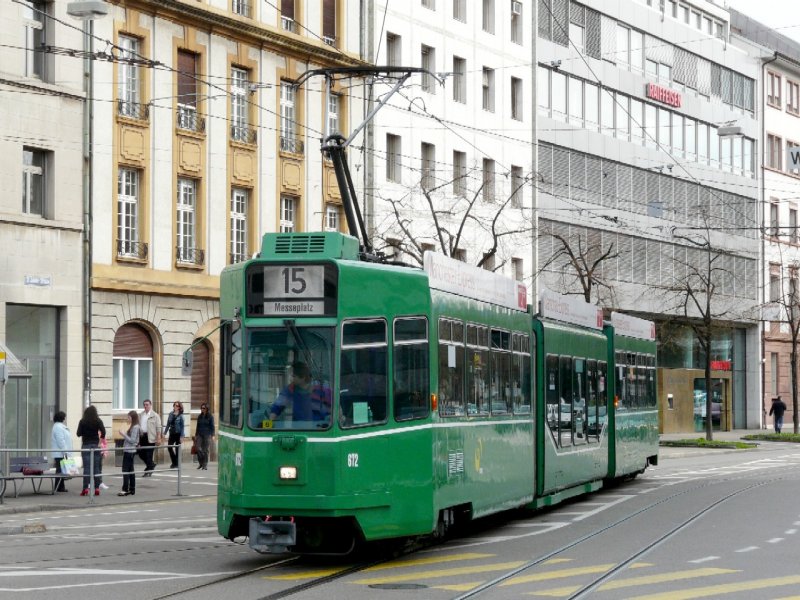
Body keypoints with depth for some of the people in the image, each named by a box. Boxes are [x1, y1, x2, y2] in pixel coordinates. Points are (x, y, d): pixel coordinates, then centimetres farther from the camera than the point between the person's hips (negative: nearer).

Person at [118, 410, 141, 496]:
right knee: (130, 470, 12)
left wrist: (124, 434, -15)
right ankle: (132, 489, 16)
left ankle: (125, 490, -12)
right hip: (128, 451, 10)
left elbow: (132, 440, -18)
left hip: (129, 451, -10)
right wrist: (124, 434, 9)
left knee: (125, 470, -10)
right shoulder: (133, 427, 15)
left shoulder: (135, 427, -14)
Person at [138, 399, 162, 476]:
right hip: (142, 436, 6)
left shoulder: (155, 415, -2)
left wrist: (158, 438, -13)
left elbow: (158, 428, -6)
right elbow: (138, 426, 16)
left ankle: (148, 471, 3)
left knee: (149, 455, -5)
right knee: (141, 453, 8)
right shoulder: (141, 415, 14)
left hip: (150, 438, -6)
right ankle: (152, 464, 30)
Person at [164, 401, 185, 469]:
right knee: (169, 447, -4)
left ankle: (176, 464, 12)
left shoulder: (180, 416, -5)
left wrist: (182, 436, -11)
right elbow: (168, 424, 12)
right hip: (171, 433, 4)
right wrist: (165, 432, 9)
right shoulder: (171, 414, 6)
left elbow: (182, 426, -6)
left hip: (178, 433, -4)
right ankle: (174, 462, 13)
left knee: (177, 448, 2)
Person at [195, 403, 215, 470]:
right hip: (200, 434, 3)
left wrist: (212, 435, -8)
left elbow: (212, 426, -2)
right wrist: (196, 435, 15)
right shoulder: (199, 416, 11)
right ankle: (200, 463, 11)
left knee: (206, 450, -2)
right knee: (199, 449, -7)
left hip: (207, 435, -3)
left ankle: (205, 465, 4)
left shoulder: (210, 416, -1)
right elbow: (197, 426, 16)